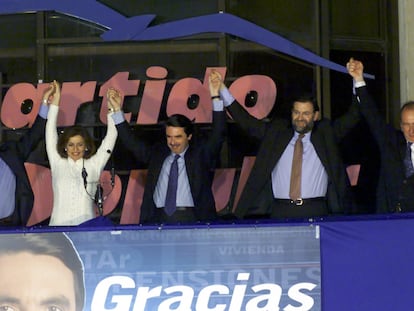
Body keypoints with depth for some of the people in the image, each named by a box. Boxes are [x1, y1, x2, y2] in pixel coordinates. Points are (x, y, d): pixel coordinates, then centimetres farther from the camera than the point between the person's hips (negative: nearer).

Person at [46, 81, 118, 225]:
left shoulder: (94, 165, 11)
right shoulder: (58, 163, 12)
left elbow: (111, 137, 9)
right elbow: (50, 132, 10)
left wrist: (111, 108, 3)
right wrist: (55, 101, 8)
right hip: (59, 223, 0)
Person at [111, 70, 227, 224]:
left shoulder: (200, 155, 10)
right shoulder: (156, 154, 18)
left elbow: (217, 135, 0)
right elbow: (131, 141, 18)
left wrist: (215, 97, -9)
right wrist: (117, 110, 11)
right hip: (159, 219, 2)